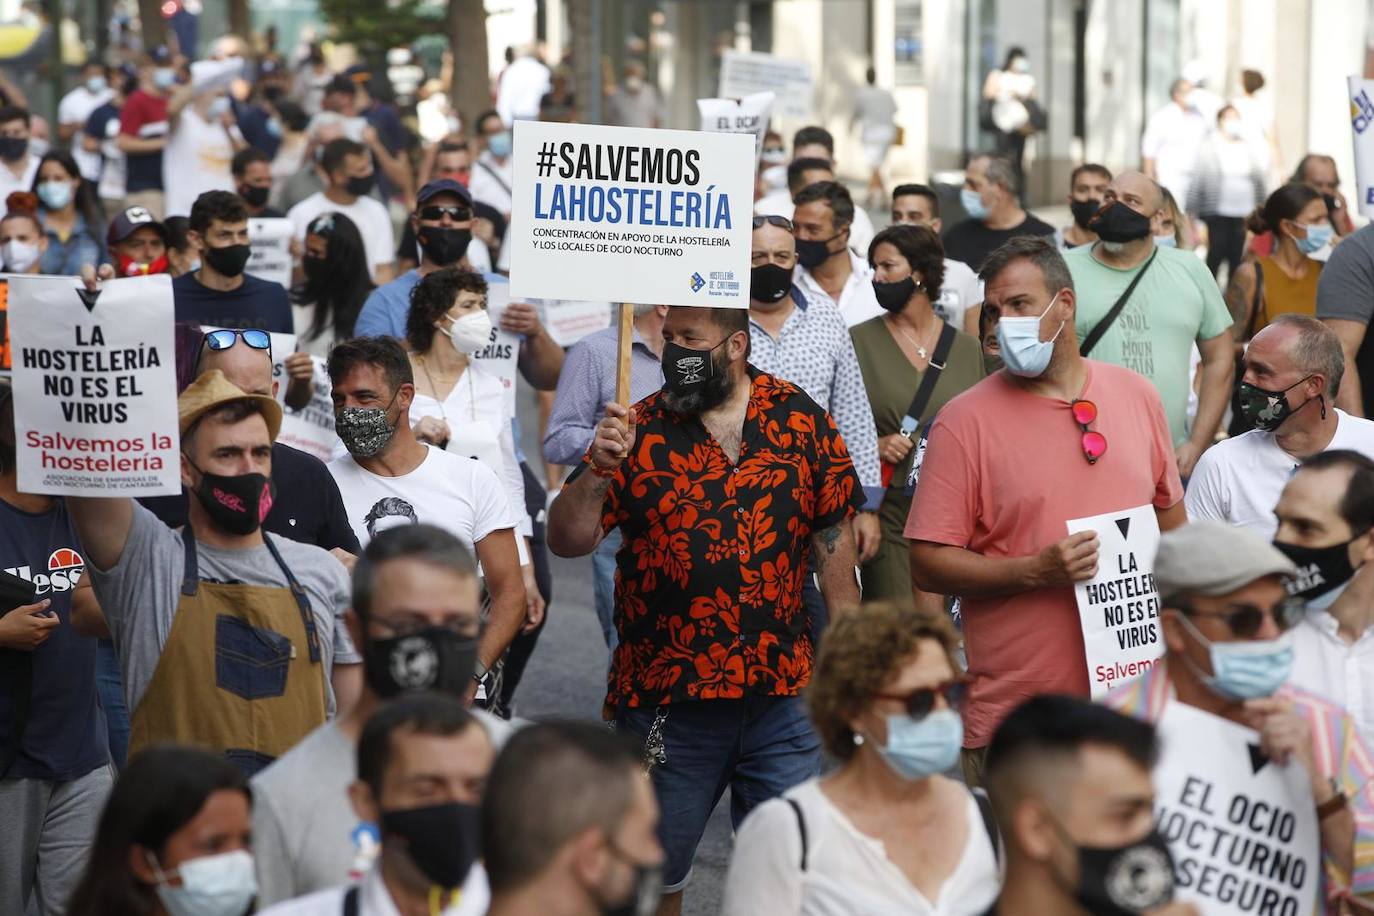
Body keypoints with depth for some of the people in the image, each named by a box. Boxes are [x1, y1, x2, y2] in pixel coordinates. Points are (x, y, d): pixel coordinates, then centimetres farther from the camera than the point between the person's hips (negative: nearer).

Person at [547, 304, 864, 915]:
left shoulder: (799, 418, 1)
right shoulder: (640, 430, -2)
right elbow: (566, 540, -6)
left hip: (783, 696, 0)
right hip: (664, 697, 0)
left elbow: (833, 533, 5)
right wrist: (599, 470, -23)